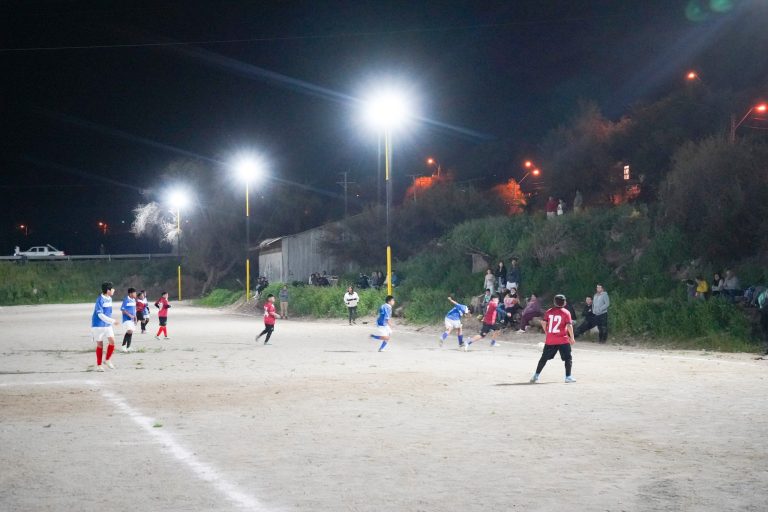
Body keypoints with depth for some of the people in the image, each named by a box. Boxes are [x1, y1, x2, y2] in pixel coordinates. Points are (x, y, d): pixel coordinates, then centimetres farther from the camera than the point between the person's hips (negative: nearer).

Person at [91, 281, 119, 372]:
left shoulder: (109, 299, 5)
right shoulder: (100, 300, -19)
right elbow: (100, 315, -23)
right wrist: (112, 321, -22)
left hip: (108, 324, 6)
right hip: (98, 325, -6)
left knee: (112, 341, -5)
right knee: (100, 344, 1)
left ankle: (107, 360, 13)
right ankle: (98, 365, 14)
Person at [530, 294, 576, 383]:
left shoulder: (549, 311, 4)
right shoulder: (566, 312, -6)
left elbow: (543, 323, 3)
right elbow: (569, 326, -13)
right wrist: (572, 338, -4)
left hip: (550, 340, 4)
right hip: (563, 340, -3)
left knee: (544, 357, 12)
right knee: (568, 358, 8)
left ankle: (536, 375, 11)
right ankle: (568, 377, 3)